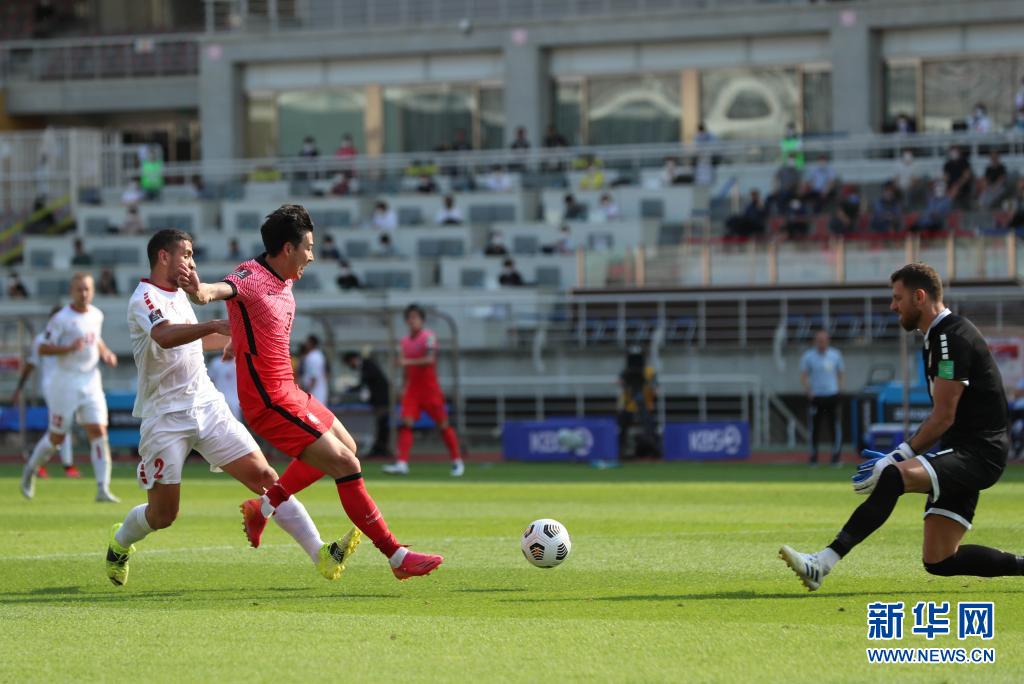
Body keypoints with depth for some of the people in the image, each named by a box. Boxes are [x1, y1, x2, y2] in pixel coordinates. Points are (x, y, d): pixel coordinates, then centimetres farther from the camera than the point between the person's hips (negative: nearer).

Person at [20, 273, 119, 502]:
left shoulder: (96, 315, 8)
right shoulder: (61, 319, -12)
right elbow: (43, 348, -13)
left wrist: (106, 353, 8)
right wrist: (69, 348, -26)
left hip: (91, 382, 5)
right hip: (65, 382, -5)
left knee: (99, 432, -8)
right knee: (57, 437, 5)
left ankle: (103, 489, -9)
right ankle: (31, 469, 33)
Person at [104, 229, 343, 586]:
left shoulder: (180, 295, 14)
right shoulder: (144, 299, -13)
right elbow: (165, 337, -36)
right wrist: (214, 325, -48)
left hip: (208, 406, 7)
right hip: (165, 418, -7)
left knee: (264, 476, -8)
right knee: (162, 514, 0)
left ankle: (320, 553, -13)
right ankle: (120, 542, 33)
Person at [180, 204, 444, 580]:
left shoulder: (284, 280, 7)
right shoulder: (252, 276, -21)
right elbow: (225, 288, -44)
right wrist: (201, 291, -64)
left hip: (287, 391, 10)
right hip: (271, 403, -10)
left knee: (344, 446, 27)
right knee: (347, 465, -11)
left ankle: (263, 507, 29)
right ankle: (397, 557, -4)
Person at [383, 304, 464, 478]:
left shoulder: (428, 336, -9)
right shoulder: (405, 341, 10)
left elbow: (430, 359, -23)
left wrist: (409, 362, -32)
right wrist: (405, 386, 17)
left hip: (430, 387, -5)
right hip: (412, 388, 5)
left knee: (443, 424, 1)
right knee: (405, 423, -11)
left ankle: (457, 462, 14)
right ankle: (402, 463, -17)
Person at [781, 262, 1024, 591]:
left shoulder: (953, 337, -13)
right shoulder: (937, 338, 18)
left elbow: (943, 417, -17)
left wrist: (898, 460, -14)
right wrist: (900, 456, 12)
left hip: (977, 453, -11)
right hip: (961, 454, 11)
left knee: (894, 476, -33)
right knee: (938, 561, 5)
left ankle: (822, 563, -41)